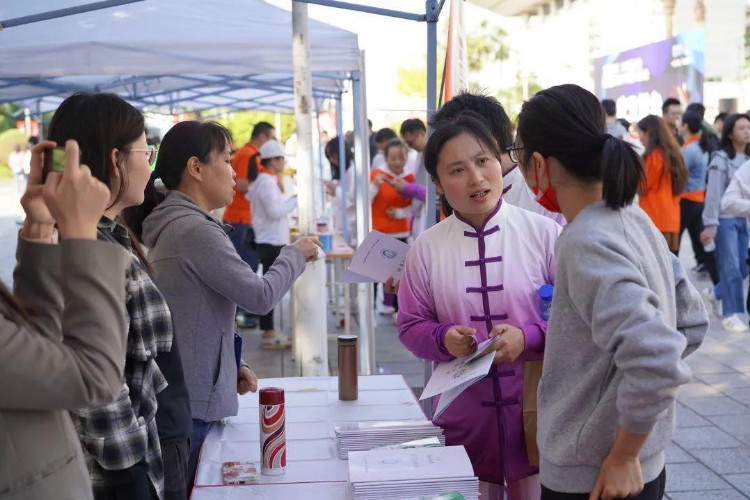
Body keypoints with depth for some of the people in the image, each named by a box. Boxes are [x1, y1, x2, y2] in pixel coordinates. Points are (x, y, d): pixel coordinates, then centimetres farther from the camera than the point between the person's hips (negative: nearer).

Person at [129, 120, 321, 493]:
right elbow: (261, 297, -17)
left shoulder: (169, 223, 12)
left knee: (188, 488, 15)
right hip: (190, 403, -10)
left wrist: (232, 366, 13)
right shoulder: (195, 229, -19)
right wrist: (296, 254, -1)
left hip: (177, 396, 10)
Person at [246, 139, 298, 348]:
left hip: (271, 239, 11)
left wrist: (291, 199, 13)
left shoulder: (264, 179, 16)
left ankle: (269, 331, 20)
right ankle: (268, 335, -3)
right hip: (271, 241, -11)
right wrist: (296, 200, -14)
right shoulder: (267, 181, -15)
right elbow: (274, 211, -20)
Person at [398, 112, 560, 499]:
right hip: (464, 417, 2)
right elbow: (411, 326, 4)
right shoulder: (426, 248, -2)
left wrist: (529, 337, -20)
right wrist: (443, 338, -16)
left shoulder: (544, 233, -7)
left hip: (538, 412, -1)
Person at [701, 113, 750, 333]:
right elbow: (713, 194, -12)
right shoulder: (721, 159, -10)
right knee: (731, 269, -3)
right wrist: (710, 225, -15)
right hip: (726, 219, -6)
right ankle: (730, 314, 7)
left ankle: (715, 294, 33)